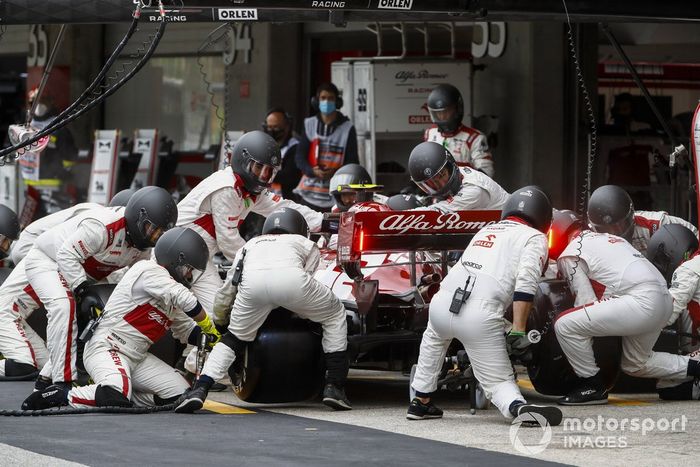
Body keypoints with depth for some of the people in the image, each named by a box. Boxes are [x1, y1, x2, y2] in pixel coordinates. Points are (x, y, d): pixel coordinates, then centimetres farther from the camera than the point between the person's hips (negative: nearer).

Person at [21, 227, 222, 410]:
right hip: (105, 348, -10)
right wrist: (210, 328, -7)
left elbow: (187, 330, 23)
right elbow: (184, 300, -19)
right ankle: (59, 397, -14)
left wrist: (211, 339, 6)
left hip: (137, 357, 10)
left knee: (180, 394, -3)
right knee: (116, 399, -35)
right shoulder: (149, 270, -12)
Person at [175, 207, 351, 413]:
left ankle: (199, 389, 3)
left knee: (233, 338, 24)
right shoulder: (307, 244, 38)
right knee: (335, 316, 24)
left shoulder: (250, 245, 43)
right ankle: (334, 387, 15)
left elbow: (227, 291, 42)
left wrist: (218, 321, 58)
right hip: (291, 279, -2)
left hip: (252, 282, 2)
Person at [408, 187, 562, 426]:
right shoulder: (535, 238, 12)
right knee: (499, 381, 4)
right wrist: (518, 331, -9)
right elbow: (525, 283, -6)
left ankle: (421, 402, 39)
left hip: (442, 301, 5)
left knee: (435, 335, 39)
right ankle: (518, 406, -27)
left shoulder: (485, 230, 30)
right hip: (480, 315, -5)